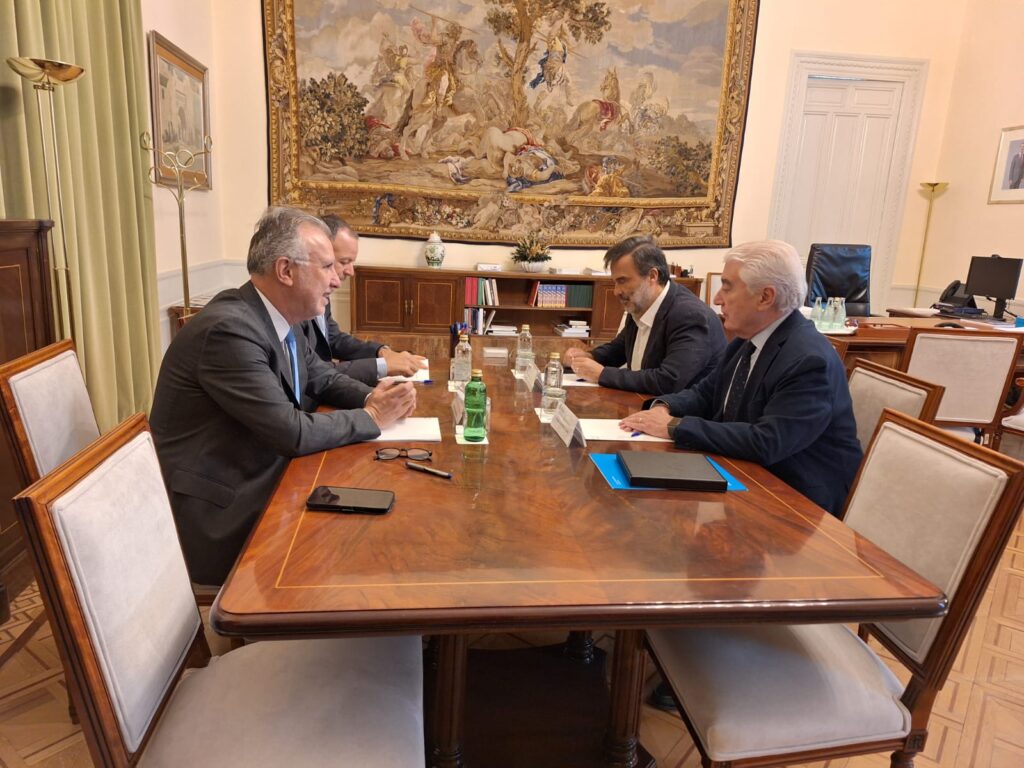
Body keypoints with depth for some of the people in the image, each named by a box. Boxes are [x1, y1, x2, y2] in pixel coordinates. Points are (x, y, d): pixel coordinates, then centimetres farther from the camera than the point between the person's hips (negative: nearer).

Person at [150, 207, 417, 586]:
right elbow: (293, 433, -26)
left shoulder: (277, 317, 1)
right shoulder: (229, 329, -25)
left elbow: (321, 376, 15)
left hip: (259, 479, 8)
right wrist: (371, 417, -13)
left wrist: (371, 397, -4)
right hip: (219, 515, -8)